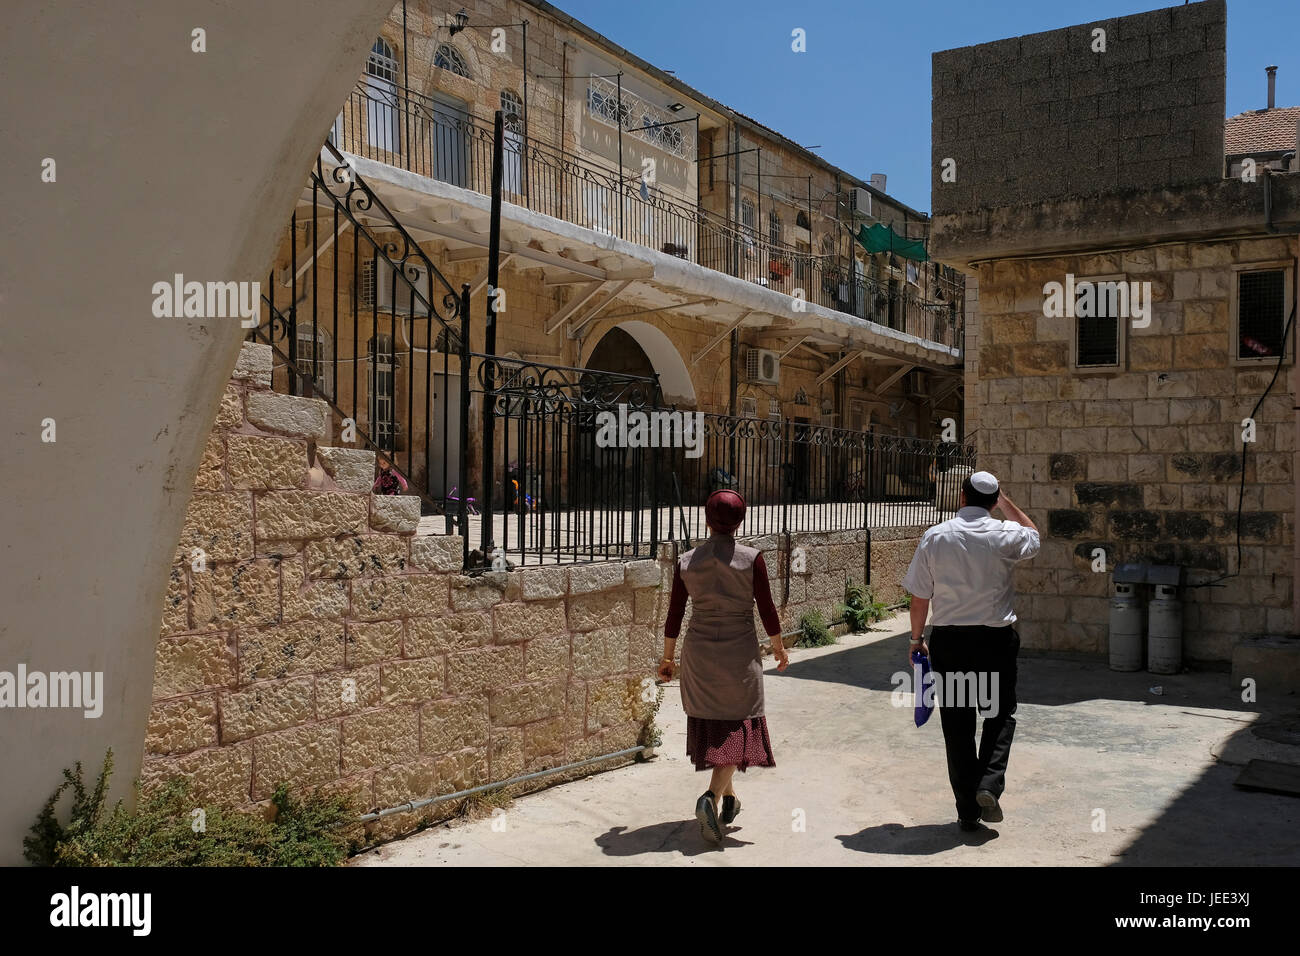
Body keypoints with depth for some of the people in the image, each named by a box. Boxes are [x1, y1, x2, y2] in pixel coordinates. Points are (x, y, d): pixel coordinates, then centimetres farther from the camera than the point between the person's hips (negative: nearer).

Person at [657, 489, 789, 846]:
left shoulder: (686, 562, -2)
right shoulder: (751, 559, -10)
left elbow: (674, 616, 2)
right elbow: (767, 610, -7)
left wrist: (667, 658, 13)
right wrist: (778, 646, 10)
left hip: (699, 652, 3)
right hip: (739, 653, -3)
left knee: (710, 725, 18)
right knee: (737, 729, 4)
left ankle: (728, 798, 33)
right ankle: (711, 797, -17)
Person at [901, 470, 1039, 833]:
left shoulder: (934, 537, -4)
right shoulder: (1006, 535, -4)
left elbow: (919, 596, -1)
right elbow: (1033, 535, 22)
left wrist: (917, 639, 11)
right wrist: (1005, 501, 26)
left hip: (947, 640, 1)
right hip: (996, 638, 0)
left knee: (957, 724, 8)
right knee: (1001, 715, 16)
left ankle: (968, 810, 13)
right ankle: (990, 784, -3)